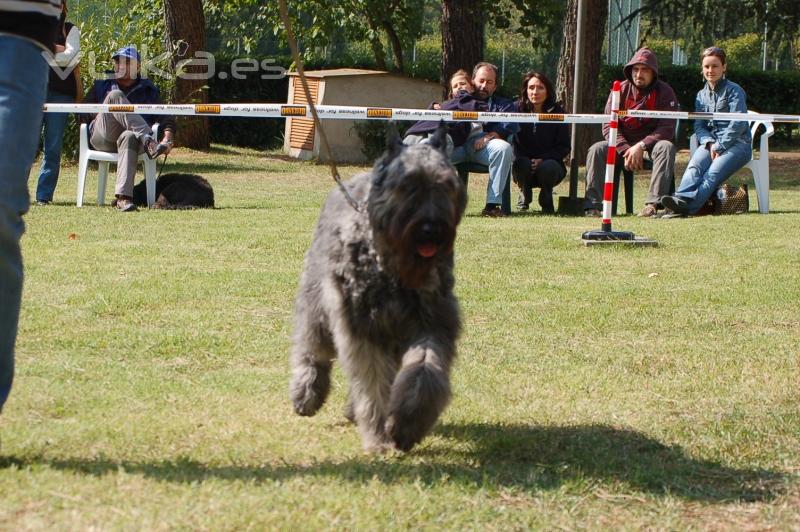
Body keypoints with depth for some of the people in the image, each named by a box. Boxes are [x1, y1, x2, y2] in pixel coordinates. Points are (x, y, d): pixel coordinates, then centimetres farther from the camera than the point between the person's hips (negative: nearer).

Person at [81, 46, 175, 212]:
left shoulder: (148, 90, 23)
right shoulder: (102, 85, 27)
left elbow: (166, 118, 11)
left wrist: (167, 137, -9)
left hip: (132, 135, -1)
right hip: (102, 139, 1)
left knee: (129, 137, -40)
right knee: (115, 96, -25)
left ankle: (123, 197, -54)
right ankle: (149, 141, -44)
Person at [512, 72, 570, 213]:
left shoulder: (557, 112, -3)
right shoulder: (517, 108, -3)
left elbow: (564, 147, -4)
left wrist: (543, 159, -19)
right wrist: (520, 158, -26)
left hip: (549, 162, 0)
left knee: (548, 167, -34)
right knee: (522, 164, -33)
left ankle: (546, 201, -2)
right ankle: (524, 195, -1)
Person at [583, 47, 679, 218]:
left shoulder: (664, 92, -7)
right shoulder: (620, 90, 1)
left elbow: (667, 129, -15)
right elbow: (608, 126, -4)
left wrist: (641, 146, -25)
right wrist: (626, 150, -18)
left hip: (651, 144, -2)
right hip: (623, 144, 2)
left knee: (666, 147, -34)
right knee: (596, 149, -22)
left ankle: (654, 203, -42)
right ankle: (592, 205, -28)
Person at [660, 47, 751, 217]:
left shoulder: (734, 91, 1)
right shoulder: (701, 96, 19)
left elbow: (738, 124, -9)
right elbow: (698, 126, 11)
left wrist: (719, 146, -14)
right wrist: (709, 143, -10)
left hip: (737, 143, -4)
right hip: (711, 143, 4)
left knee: (714, 172, -32)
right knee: (695, 165, -30)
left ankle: (687, 207, -54)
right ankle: (681, 199, -56)